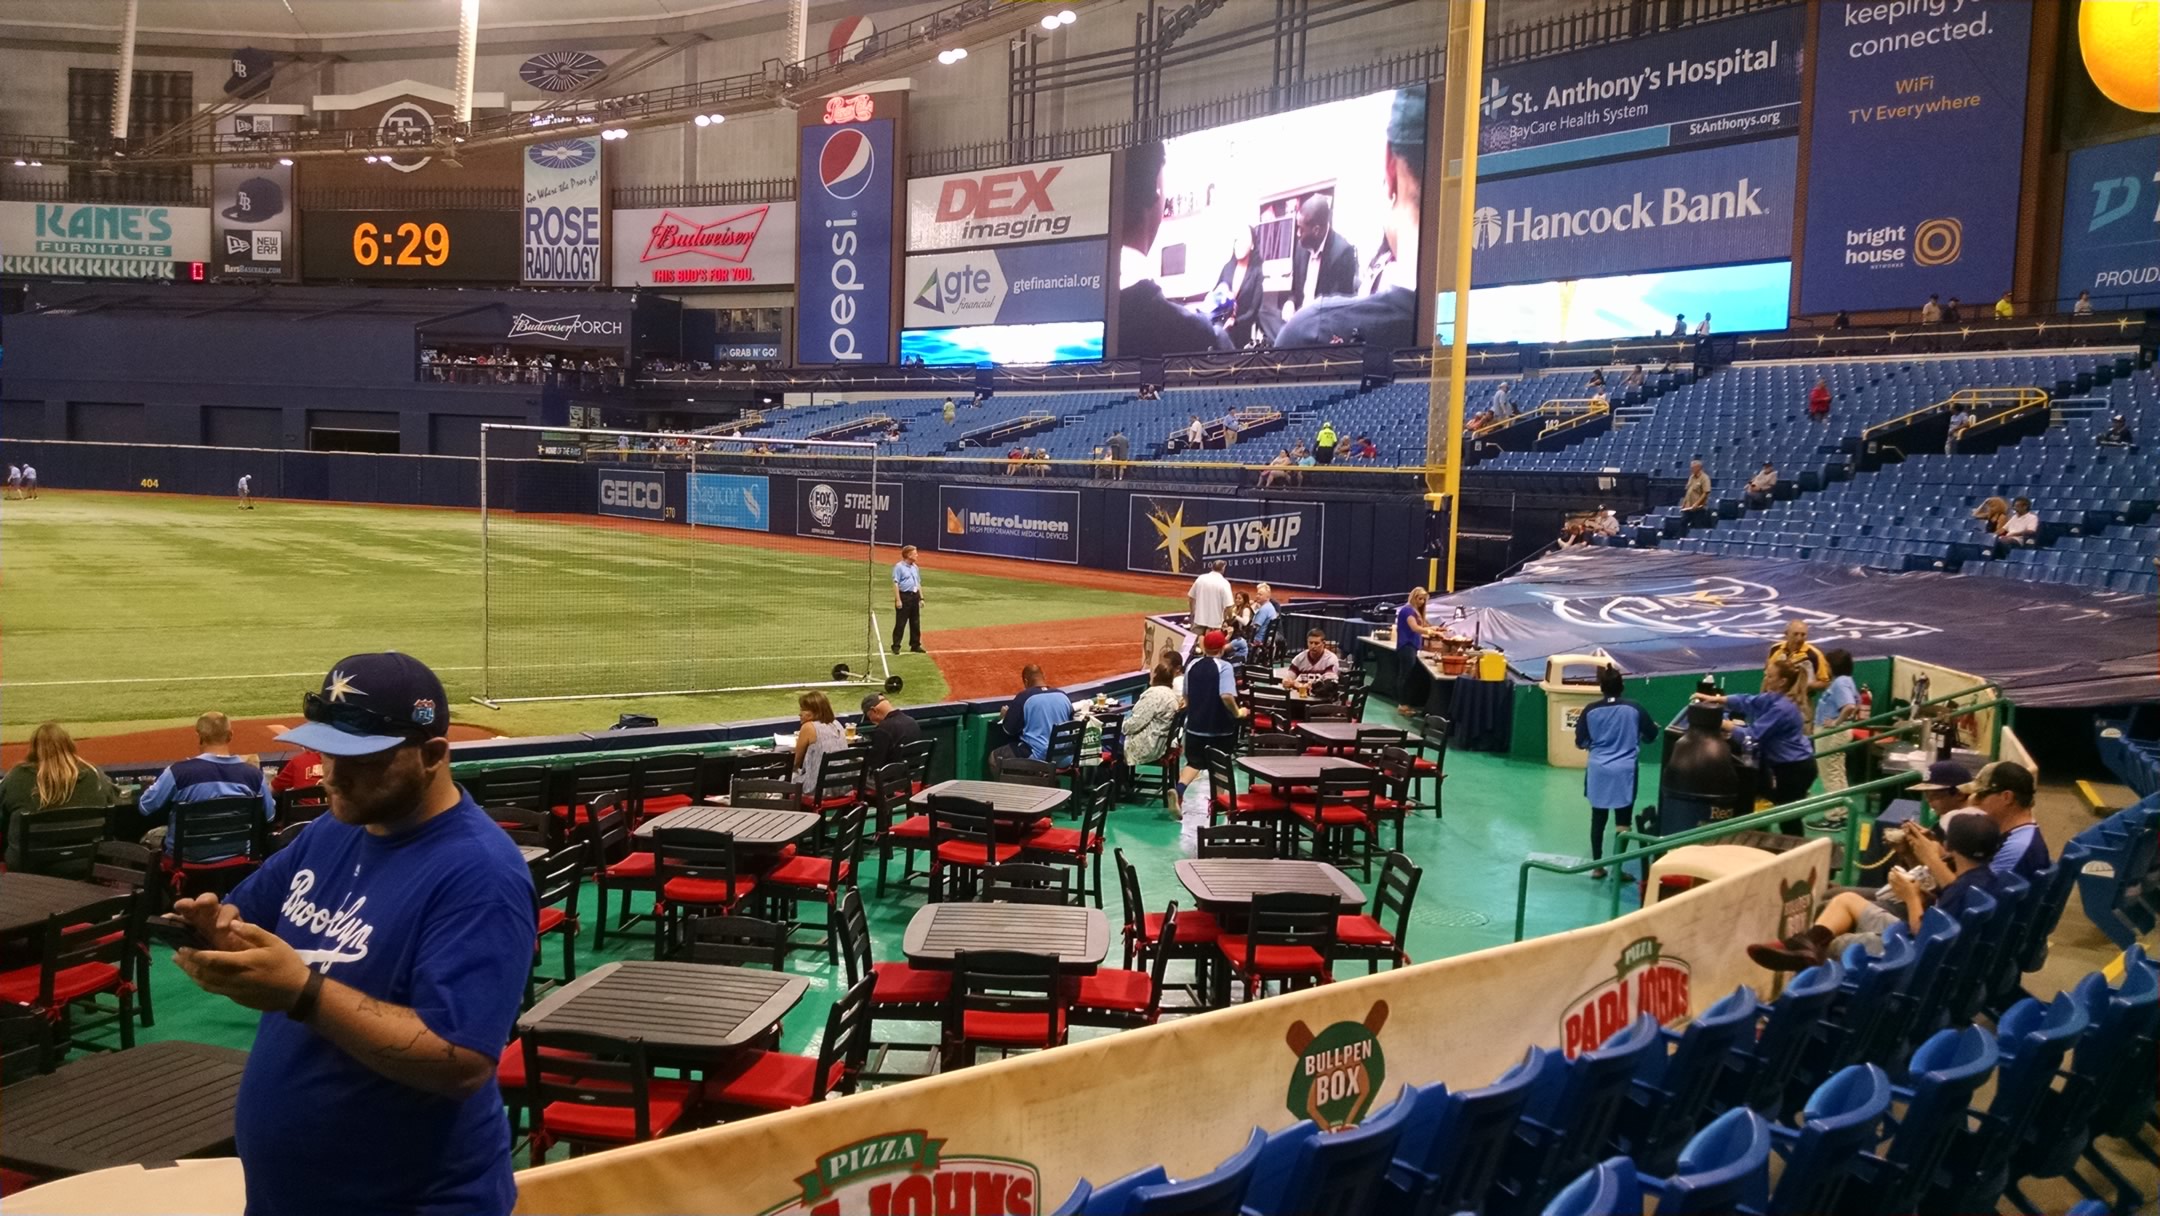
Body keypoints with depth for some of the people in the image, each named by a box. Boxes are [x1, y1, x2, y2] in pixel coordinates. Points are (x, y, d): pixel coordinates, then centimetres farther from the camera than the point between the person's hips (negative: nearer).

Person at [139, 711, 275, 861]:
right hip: (236, 852, 1)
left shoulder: (180, 771, -18)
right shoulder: (252, 773, -11)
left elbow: (144, 806, -5)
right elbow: (270, 816, 2)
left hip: (188, 855, -1)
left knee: (151, 837, 30)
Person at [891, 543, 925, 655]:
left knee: (915, 623, 11)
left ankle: (915, 645, 20)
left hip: (915, 596, 7)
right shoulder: (899, 567, -10)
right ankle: (896, 646, 5)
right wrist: (898, 600, -19)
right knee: (900, 623, -2)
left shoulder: (915, 567, 13)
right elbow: (895, 584, -13)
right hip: (904, 596, -7)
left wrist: (921, 598, 14)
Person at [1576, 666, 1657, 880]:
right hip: (1624, 772, -2)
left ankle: (1597, 866, 17)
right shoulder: (1634, 709, -7)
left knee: (1598, 818, 11)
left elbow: (1580, 742, 4)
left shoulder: (1591, 711, -4)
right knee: (1623, 821, 5)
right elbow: (1652, 734, 6)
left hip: (1598, 771, 2)